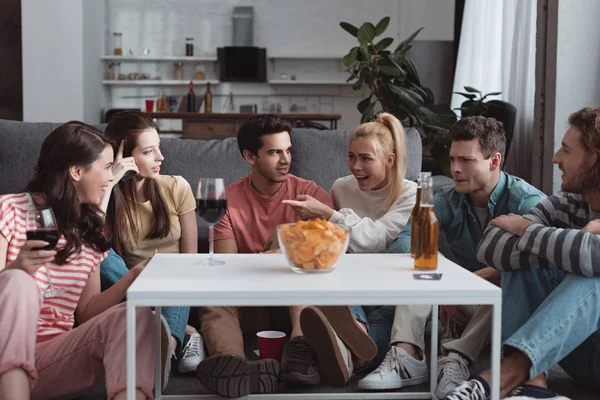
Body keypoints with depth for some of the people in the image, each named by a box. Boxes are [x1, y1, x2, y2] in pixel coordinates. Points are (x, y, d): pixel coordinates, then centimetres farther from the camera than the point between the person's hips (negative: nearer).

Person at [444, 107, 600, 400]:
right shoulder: (564, 205, 0)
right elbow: (490, 249, -14)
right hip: (575, 351, 5)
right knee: (522, 255, -13)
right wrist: (573, 243, -23)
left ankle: (507, 374, -35)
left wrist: (525, 228, -20)